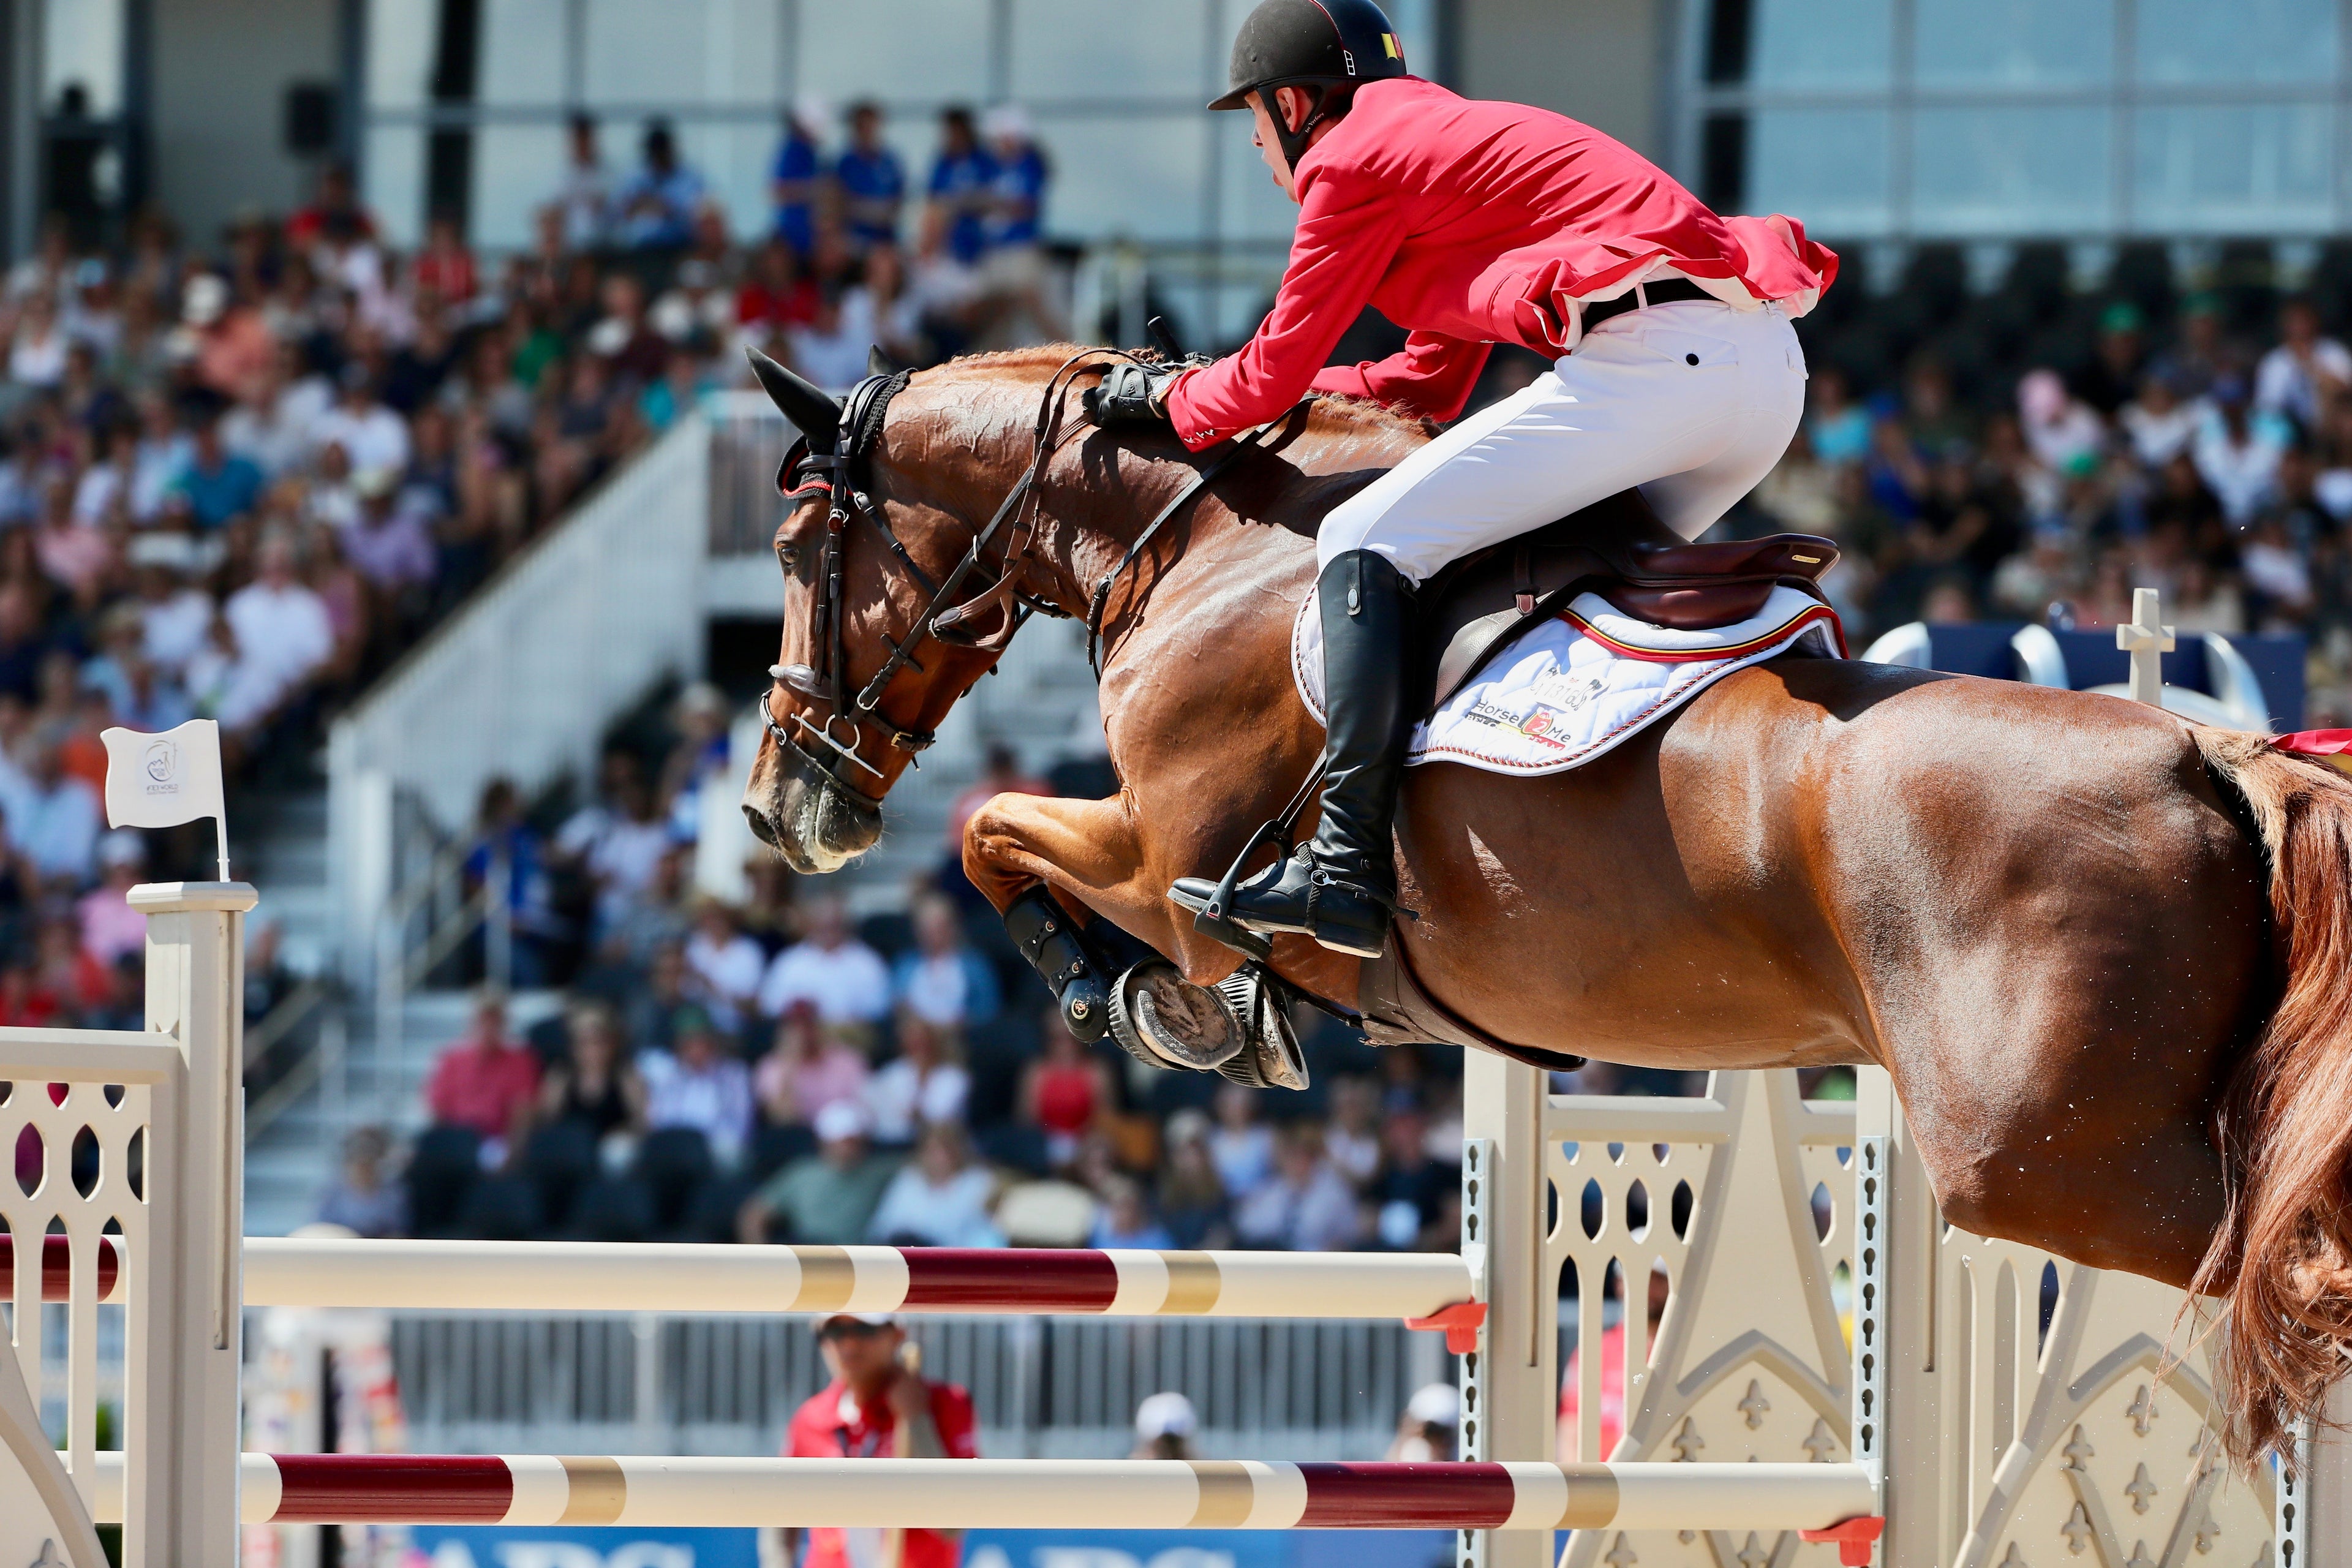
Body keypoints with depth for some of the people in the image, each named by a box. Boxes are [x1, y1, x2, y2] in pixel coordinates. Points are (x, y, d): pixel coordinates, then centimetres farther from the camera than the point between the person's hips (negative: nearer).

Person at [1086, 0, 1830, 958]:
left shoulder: (1355, 162, 5)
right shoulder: (1462, 141, 33)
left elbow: (1273, 377, 9)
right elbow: (1430, 385, 37)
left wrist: (1165, 398, 28)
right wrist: (1211, 387, 39)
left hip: (1650, 357, -9)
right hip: (1769, 370, 9)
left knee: (1366, 546, -7)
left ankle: (1346, 871, -17)